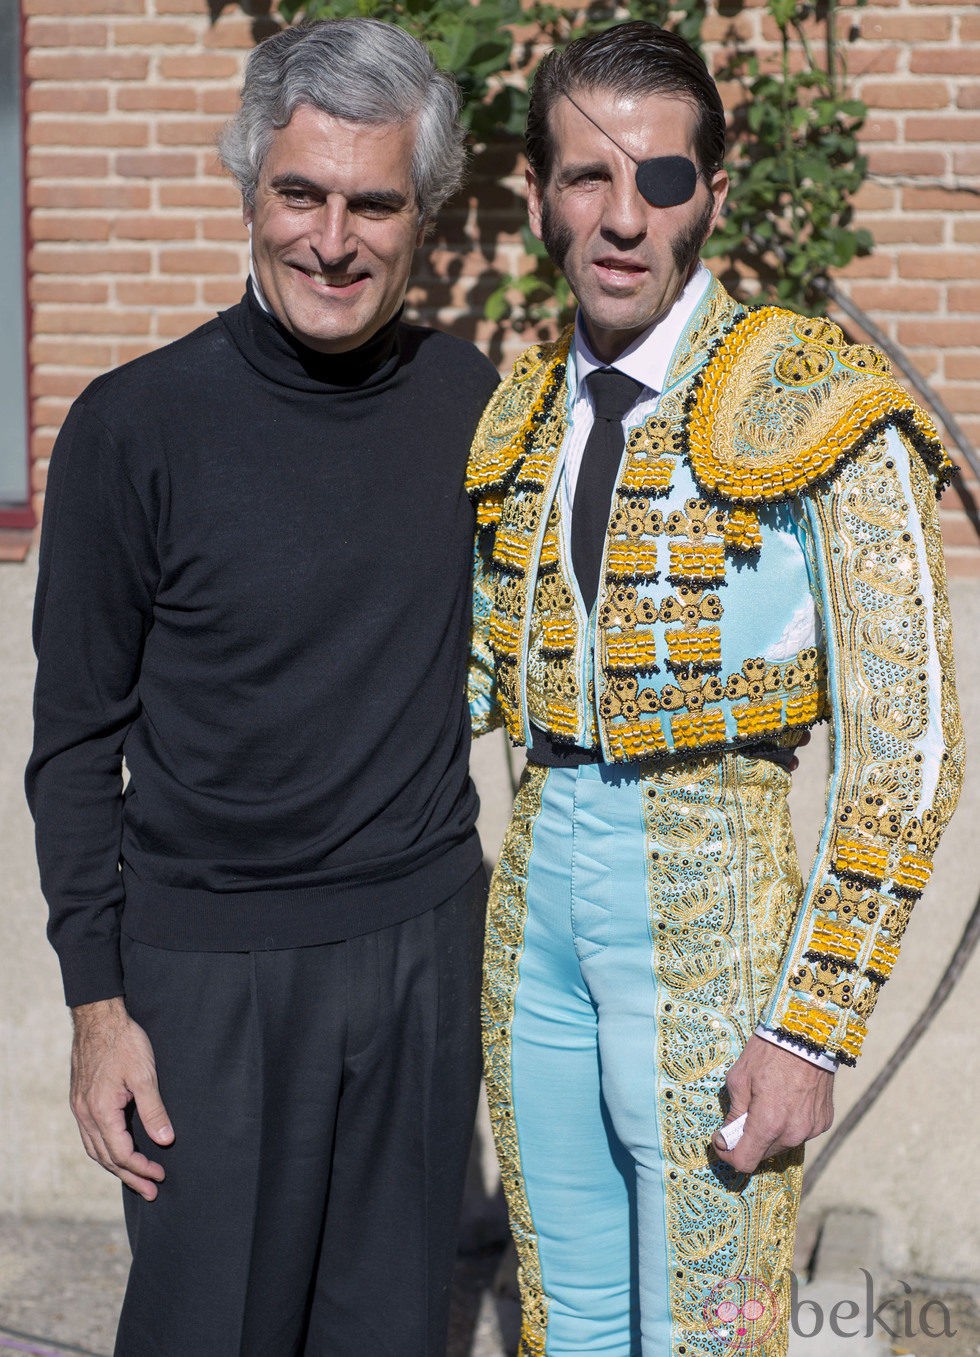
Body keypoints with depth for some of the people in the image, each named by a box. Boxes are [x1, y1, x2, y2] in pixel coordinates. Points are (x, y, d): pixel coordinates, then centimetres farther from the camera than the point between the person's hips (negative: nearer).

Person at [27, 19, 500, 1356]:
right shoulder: (135, 426, -10)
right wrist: (96, 1000, -6)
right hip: (209, 963, -3)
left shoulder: (471, 399, 0)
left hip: (424, 938, 3)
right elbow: (78, 738, -4)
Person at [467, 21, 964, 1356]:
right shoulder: (521, 411, 8)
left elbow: (907, 752, -12)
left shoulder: (814, 408, -10)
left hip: (712, 900, -5)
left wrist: (811, 1027, -16)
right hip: (537, 884, 5)